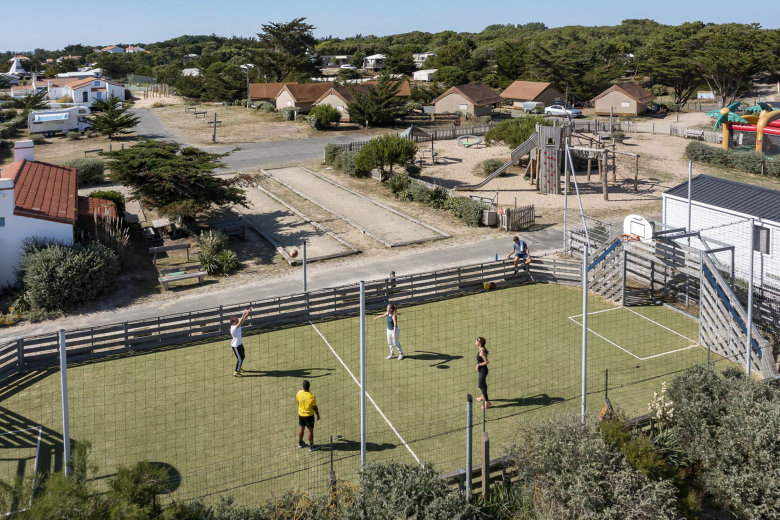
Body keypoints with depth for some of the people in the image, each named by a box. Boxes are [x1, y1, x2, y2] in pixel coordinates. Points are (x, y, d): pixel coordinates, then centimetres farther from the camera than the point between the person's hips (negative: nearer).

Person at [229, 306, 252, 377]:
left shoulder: (237, 325, -6)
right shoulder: (233, 328, -30)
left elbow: (244, 319, -5)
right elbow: (240, 323, -47)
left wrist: (248, 312, -18)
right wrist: (243, 315, -52)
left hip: (240, 344, 9)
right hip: (235, 346, -9)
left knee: (243, 356, 25)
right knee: (240, 359, -2)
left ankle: (239, 368, 46)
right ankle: (236, 372, 12)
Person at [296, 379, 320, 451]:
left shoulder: (299, 393, -14)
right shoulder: (312, 397, -28)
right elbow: (315, 407, -17)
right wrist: (318, 415, 0)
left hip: (301, 414, 5)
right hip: (309, 415, -5)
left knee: (301, 428, 23)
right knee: (310, 430, 9)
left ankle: (300, 443, 39)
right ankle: (311, 446, 20)